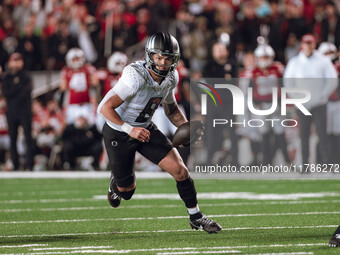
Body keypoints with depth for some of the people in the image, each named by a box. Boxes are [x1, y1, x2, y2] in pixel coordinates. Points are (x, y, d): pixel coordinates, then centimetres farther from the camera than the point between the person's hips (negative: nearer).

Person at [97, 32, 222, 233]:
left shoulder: (171, 77, -9)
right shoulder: (136, 77, -32)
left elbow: (171, 108, 11)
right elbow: (105, 108, -33)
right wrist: (130, 129, -42)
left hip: (145, 129, 5)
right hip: (118, 133, -5)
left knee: (180, 170, -8)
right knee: (127, 192, 7)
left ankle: (196, 217, 10)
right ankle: (116, 181, 45)